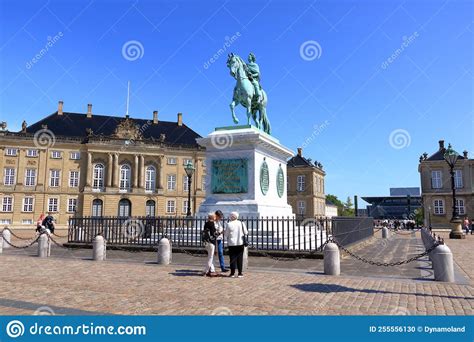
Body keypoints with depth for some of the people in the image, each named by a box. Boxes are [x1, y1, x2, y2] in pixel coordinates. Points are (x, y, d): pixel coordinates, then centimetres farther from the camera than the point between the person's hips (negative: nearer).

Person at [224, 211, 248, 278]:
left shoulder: (228, 224, -8)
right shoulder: (241, 223, -3)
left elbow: (226, 235, -3)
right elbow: (246, 233, 2)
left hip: (232, 243, -1)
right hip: (240, 243, 1)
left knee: (232, 258, 6)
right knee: (240, 258, 8)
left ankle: (232, 273, 9)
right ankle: (240, 273, 9)